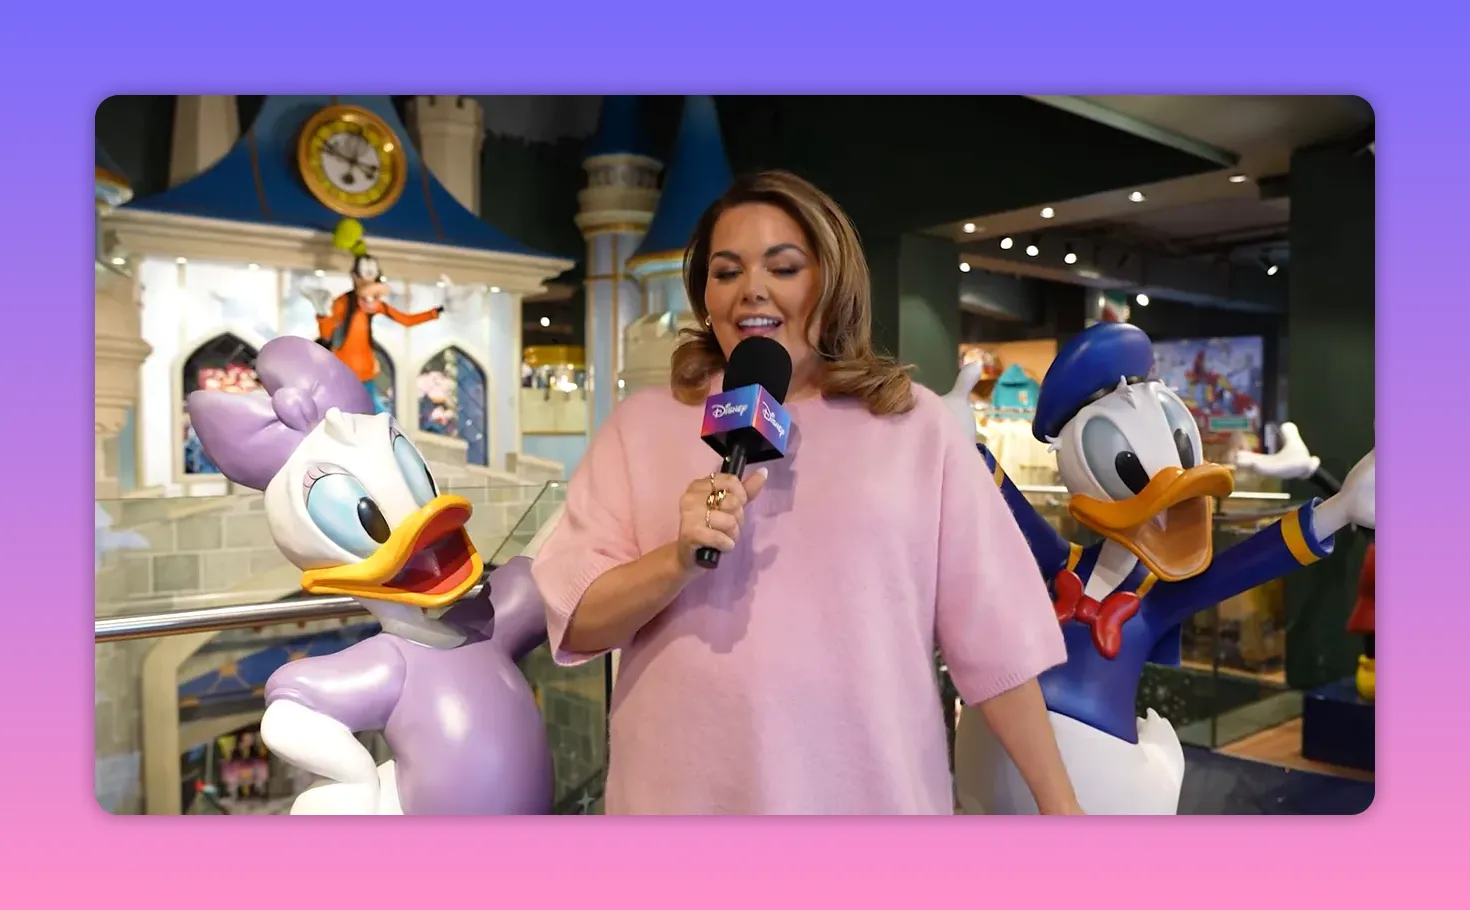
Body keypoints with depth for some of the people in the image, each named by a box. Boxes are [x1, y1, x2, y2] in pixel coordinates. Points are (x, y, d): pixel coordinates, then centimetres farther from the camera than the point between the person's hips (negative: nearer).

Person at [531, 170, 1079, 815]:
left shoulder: (916, 423, 0)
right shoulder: (643, 423, 1)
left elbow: (996, 631, 2)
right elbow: (574, 621, -3)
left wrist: (1059, 804, 3)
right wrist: (678, 560, -20)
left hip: (880, 799, 1)